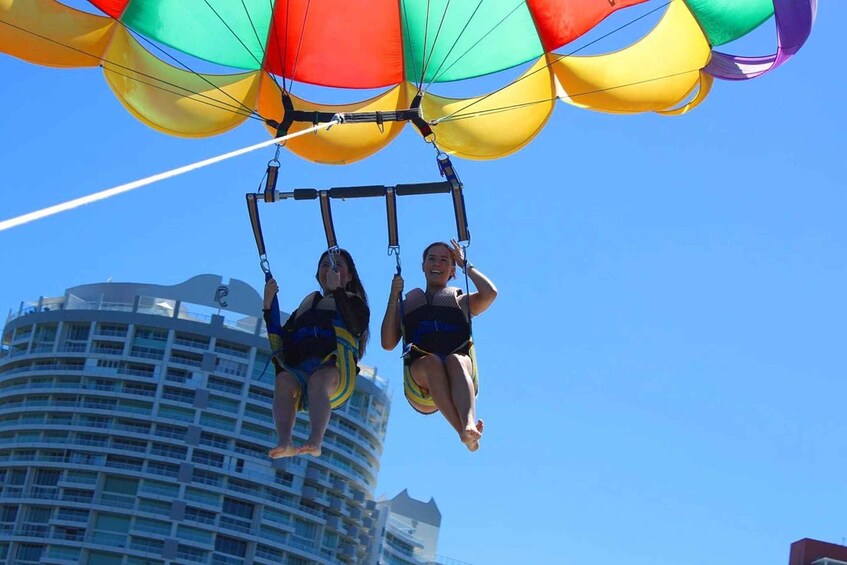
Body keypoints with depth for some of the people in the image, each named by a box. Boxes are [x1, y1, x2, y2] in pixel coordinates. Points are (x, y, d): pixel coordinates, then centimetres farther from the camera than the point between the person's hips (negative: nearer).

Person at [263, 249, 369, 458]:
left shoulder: (354, 303, 26)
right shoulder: (306, 306, 37)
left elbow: (357, 326, 0)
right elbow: (280, 340, 25)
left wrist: (337, 290, -7)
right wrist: (268, 304, 15)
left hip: (333, 368, -3)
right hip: (296, 368, 3)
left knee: (318, 380, -39)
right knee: (284, 381, -35)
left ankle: (315, 442, -62)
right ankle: (284, 443, -57)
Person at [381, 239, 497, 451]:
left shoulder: (462, 302, 30)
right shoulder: (407, 304, 31)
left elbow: (490, 293, 6)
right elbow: (388, 343, 16)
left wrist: (465, 264, 19)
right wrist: (393, 298, 13)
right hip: (419, 376, 0)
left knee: (455, 360, -37)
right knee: (432, 362, -37)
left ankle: (469, 425, -66)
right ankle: (465, 433, -57)